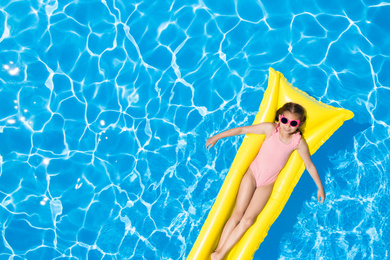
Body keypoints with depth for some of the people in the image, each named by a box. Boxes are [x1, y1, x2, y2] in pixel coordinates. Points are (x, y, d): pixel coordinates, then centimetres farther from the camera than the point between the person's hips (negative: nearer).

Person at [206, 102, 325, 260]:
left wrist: (320, 187, 9)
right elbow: (242, 130, -7)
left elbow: (309, 165, 4)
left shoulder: (298, 142, -8)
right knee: (237, 214, -8)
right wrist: (217, 137, -4)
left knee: (248, 219, -11)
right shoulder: (271, 128, -11)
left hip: (267, 184, 1)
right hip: (252, 173, 0)